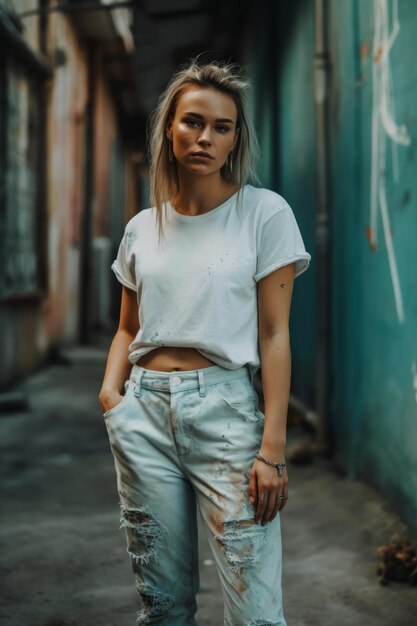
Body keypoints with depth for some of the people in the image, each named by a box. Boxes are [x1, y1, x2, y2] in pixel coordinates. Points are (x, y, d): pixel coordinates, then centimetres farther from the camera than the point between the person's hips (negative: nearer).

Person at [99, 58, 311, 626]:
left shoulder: (265, 212, -1)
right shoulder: (142, 228, 12)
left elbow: (274, 334, -5)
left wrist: (272, 447, -11)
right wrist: (110, 389, -2)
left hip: (225, 408, -4)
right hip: (145, 413, 4)